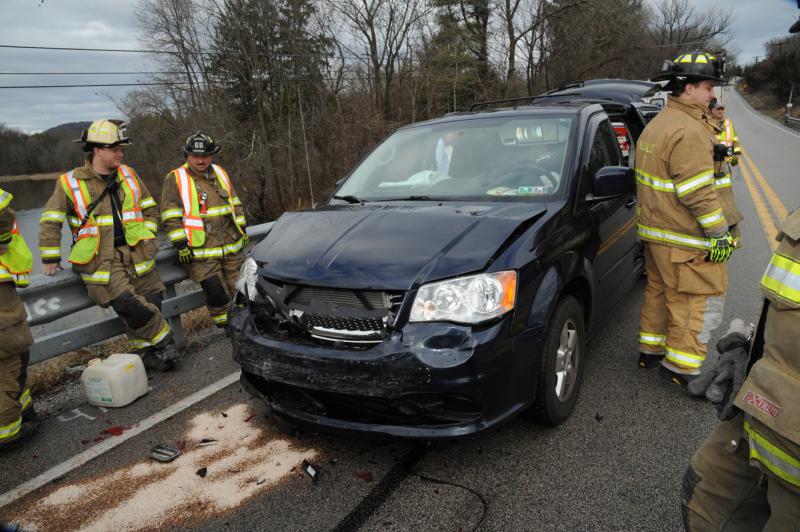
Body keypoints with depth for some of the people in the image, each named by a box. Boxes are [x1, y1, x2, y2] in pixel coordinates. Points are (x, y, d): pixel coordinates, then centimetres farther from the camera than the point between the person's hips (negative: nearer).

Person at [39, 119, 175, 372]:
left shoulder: (128, 175, 12)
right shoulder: (70, 183, 0)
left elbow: (149, 209, 21)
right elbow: (50, 222, 6)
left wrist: (147, 236, 9)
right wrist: (50, 258, 5)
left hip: (134, 253, 5)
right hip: (101, 260, -4)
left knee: (151, 301, -5)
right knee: (128, 303, -22)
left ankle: (144, 351, 12)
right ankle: (164, 342, -5)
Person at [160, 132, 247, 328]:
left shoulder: (220, 173, 13)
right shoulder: (175, 179, -4)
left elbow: (235, 204, 21)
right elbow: (170, 217, -8)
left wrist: (242, 230, 15)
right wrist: (181, 245, -12)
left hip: (232, 248, 5)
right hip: (202, 254, -5)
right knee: (217, 293, -11)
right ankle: (225, 327, 10)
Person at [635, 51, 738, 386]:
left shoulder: (656, 125, 14)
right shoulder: (688, 131, -19)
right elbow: (698, 193, -23)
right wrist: (721, 235, -16)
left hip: (655, 230, 10)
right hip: (684, 239, -10)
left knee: (658, 290, 18)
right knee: (702, 299, 0)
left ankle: (650, 351, 29)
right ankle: (681, 367, 6)